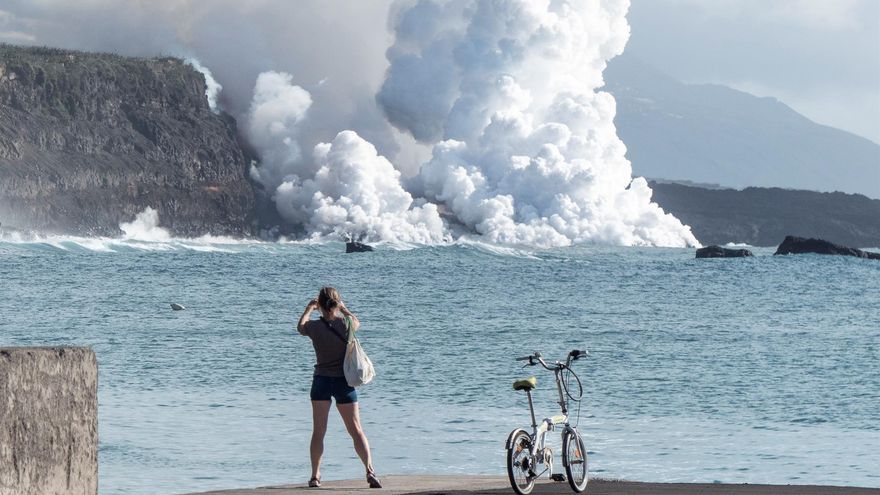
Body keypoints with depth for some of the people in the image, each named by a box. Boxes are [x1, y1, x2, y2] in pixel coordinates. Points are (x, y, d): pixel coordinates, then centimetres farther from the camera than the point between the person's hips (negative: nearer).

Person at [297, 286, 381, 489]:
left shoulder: (314, 326, -9)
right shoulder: (346, 324, -9)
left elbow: (300, 327, 16)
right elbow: (357, 322, 16)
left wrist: (308, 309, 31)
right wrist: (343, 309, 30)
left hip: (321, 381, 0)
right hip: (344, 381, 0)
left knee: (318, 431, 8)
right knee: (356, 429, 3)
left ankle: (315, 476, 6)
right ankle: (370, 470, -11)